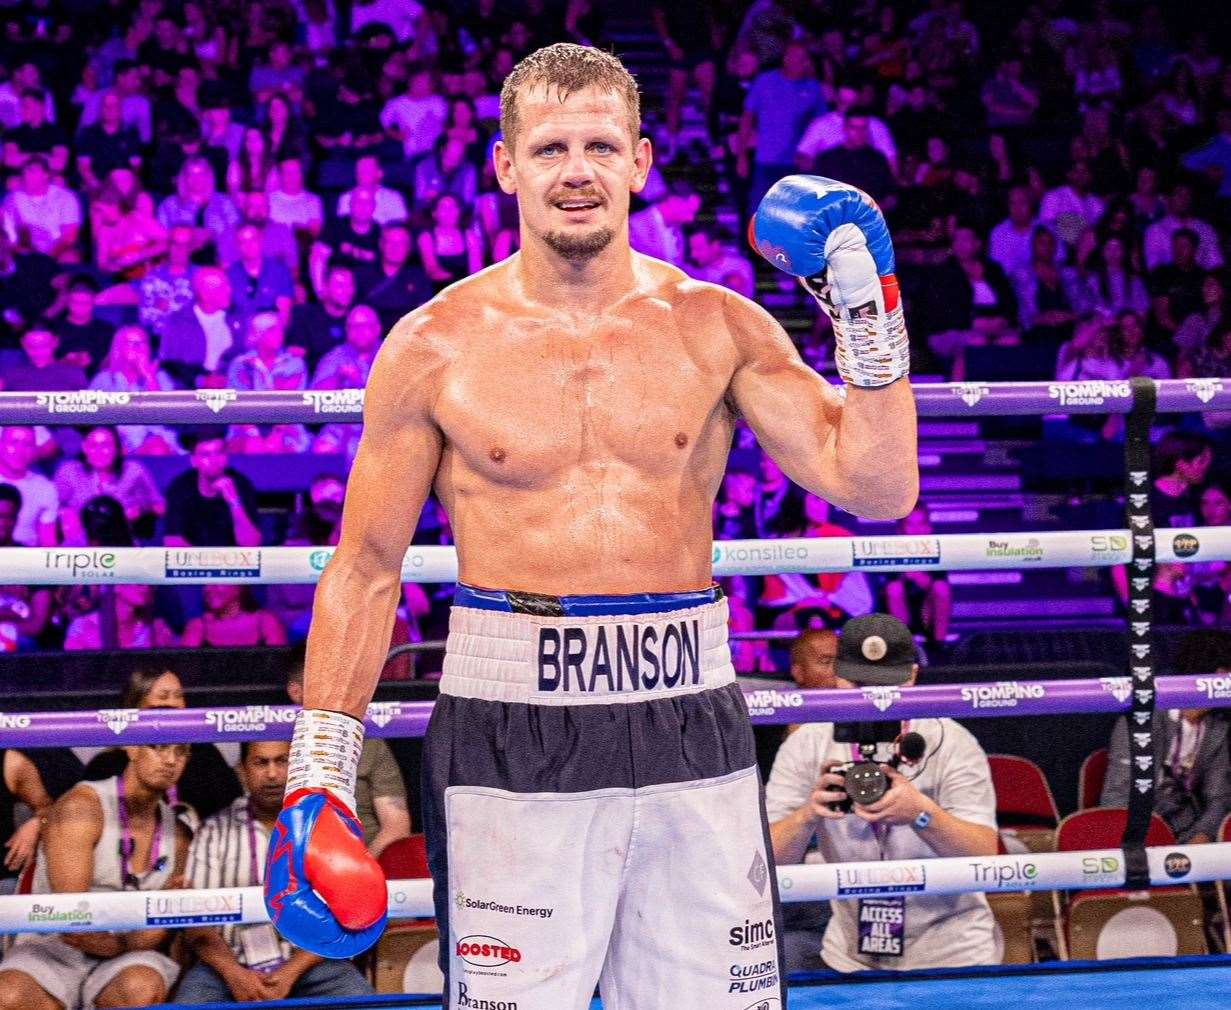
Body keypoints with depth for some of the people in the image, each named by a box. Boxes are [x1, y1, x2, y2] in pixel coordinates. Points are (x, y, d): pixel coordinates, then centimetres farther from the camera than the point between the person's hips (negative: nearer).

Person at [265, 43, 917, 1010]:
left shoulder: (719, 329, 5)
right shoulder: (437, 346, 2)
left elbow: (877, 488, 2)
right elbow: (366, 568, 6)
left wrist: (871, 310, -6)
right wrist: (320, 774, 1)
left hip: (690, 722, 2)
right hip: (510, 737, -2)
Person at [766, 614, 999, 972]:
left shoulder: (951, 743, -8)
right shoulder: (807, 745, -3)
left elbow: (985, 857, -18)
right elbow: (767, 862, -9)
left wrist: (921, 814, -36)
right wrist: (808, 813, -30)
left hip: (951, 956, -2)